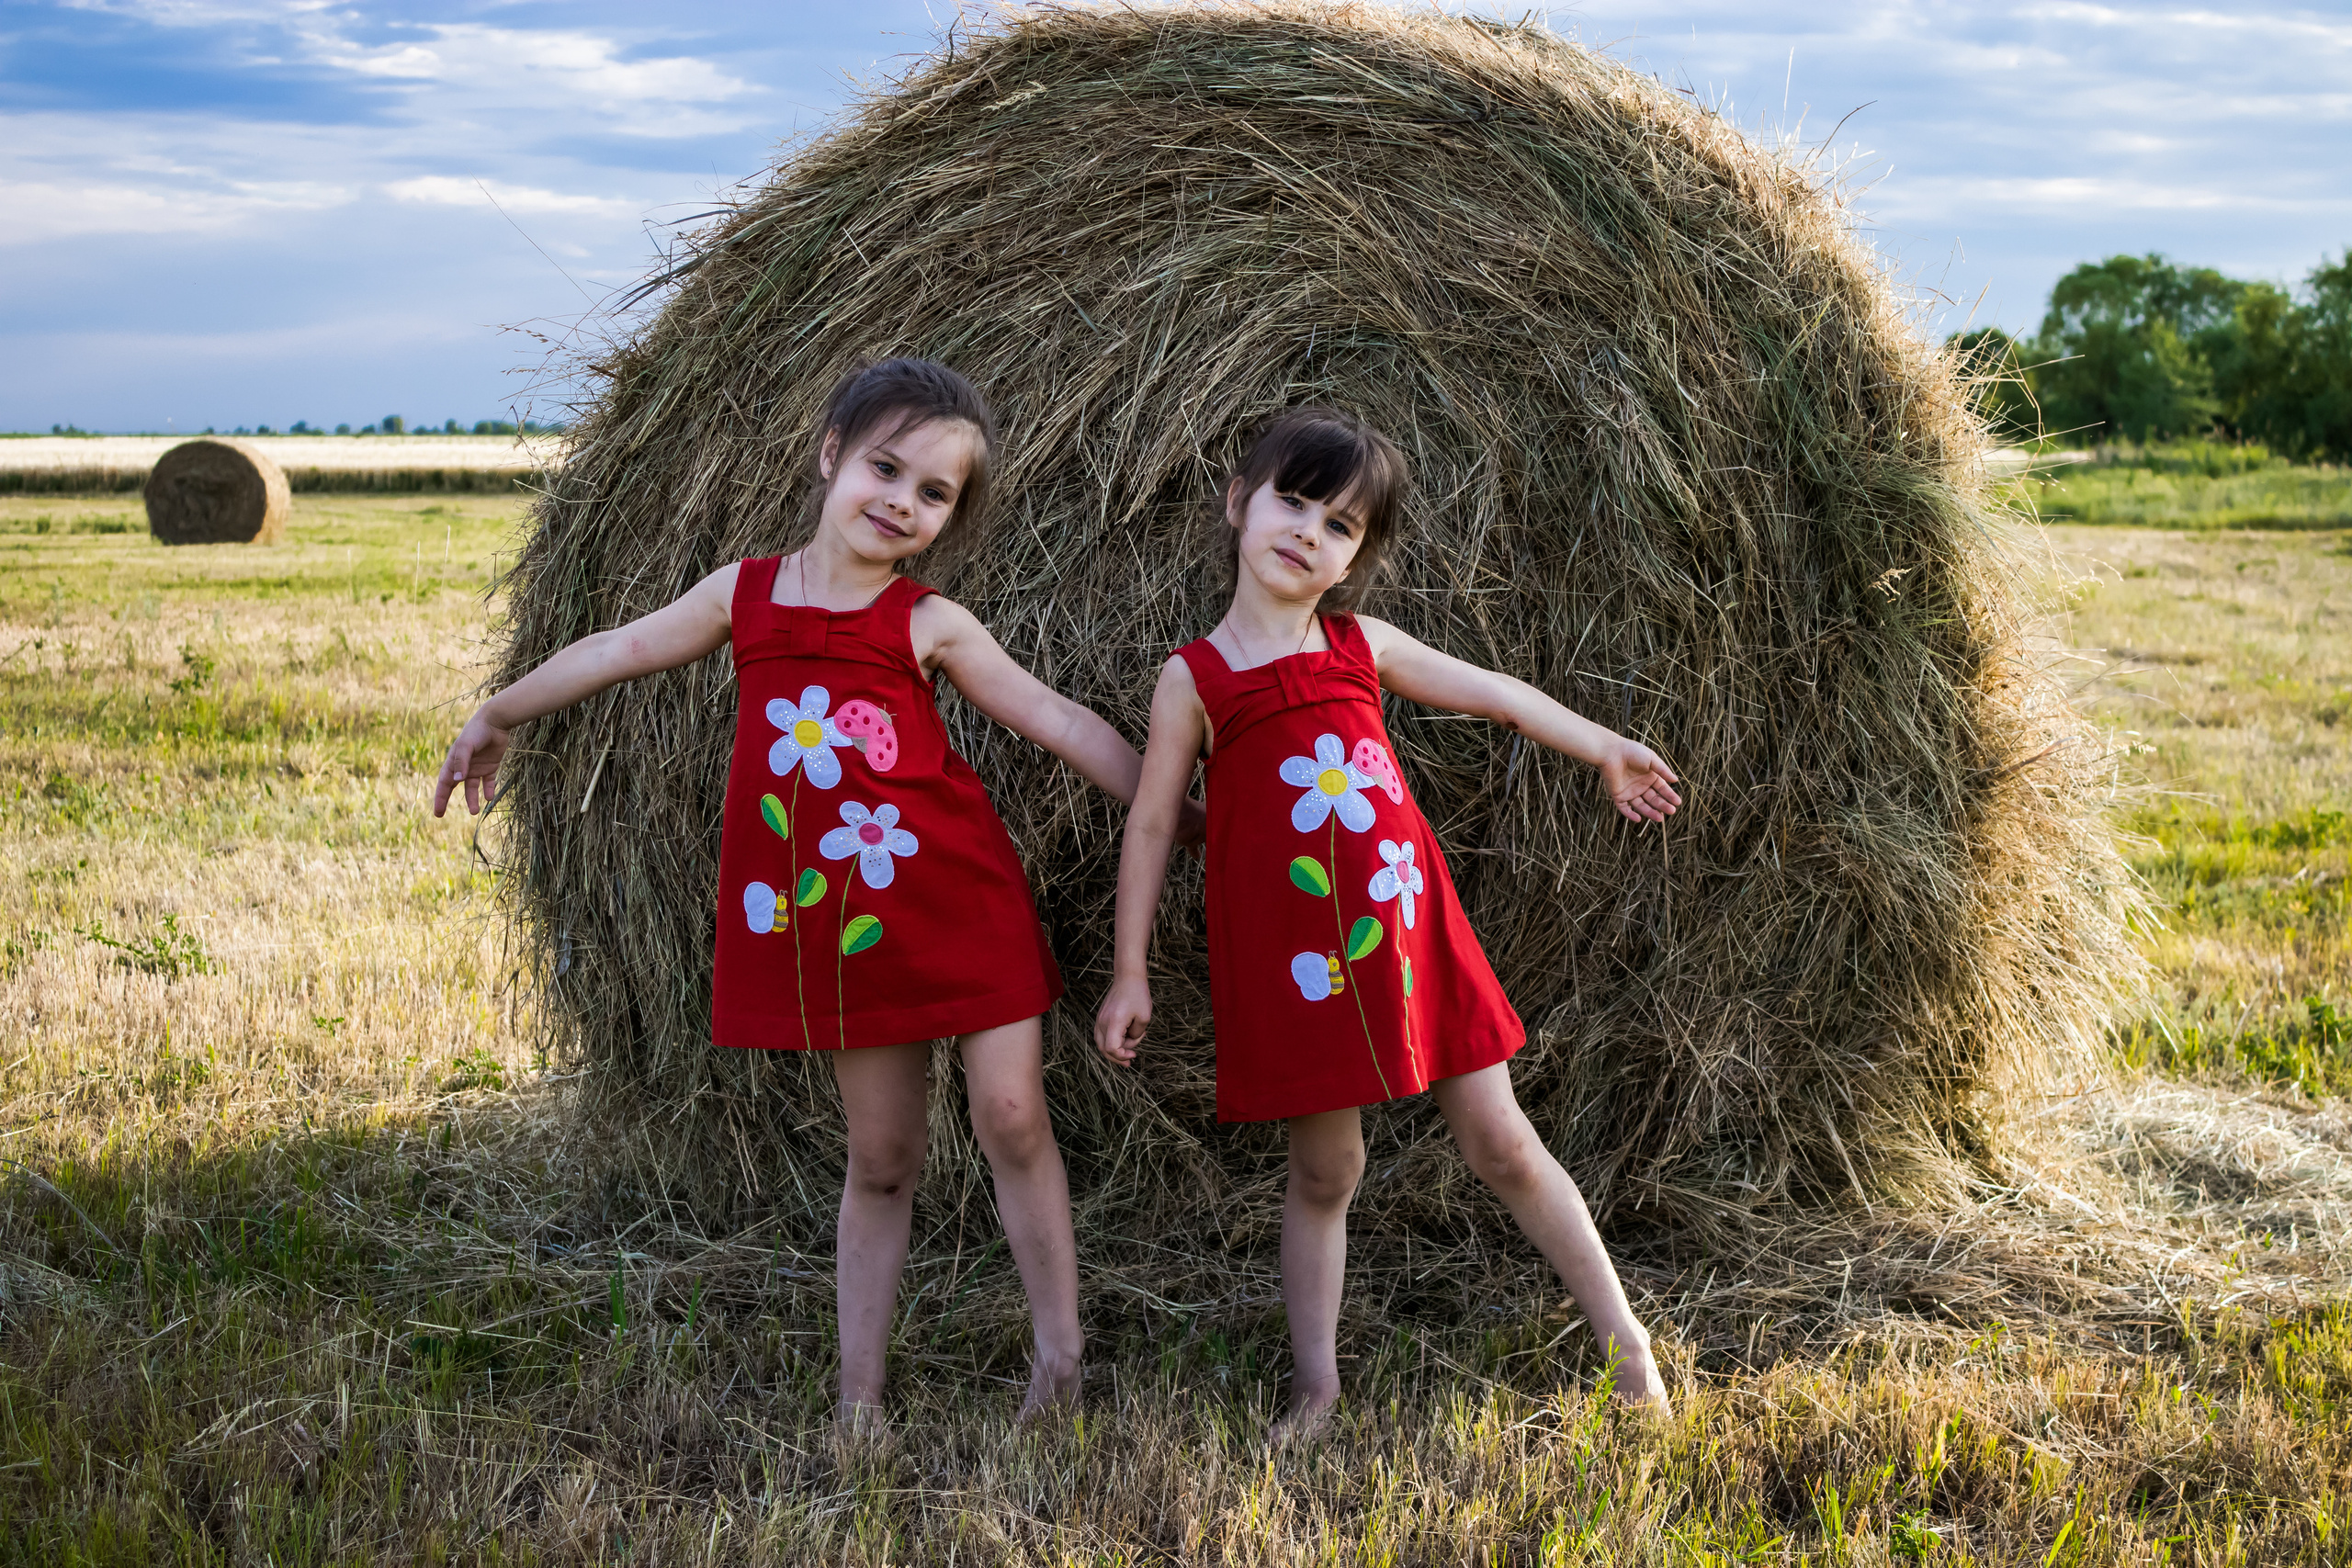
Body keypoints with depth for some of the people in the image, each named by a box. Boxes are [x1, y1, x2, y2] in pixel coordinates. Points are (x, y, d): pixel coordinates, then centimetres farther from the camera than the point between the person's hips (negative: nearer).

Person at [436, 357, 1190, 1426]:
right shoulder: (746, 593, 3)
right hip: (844, 923, 2)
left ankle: (1059, 1360, 7)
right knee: (880, 1156, 8)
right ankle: (859, 1396, 17)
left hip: (961, 900, -2)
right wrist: (497, 717, 28)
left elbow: (1055, 721, -1)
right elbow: (618, 652, 15)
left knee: (1011, 1115, -7)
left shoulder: (930, 626, -3)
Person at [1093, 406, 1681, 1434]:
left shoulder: (1362, 646, 6)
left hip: (1408, 933, 3)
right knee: (1324, 1171, 5)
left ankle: (1625, 1342, 19)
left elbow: (1494, 694, 19)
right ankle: (1315, 1392, 19)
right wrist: (1130, 972, 0)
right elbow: (1151, 824, 1)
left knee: (1501, 1145, 8)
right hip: (1291, 953, -3)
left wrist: (1605, 751, 29)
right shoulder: (1195, 676, -2)